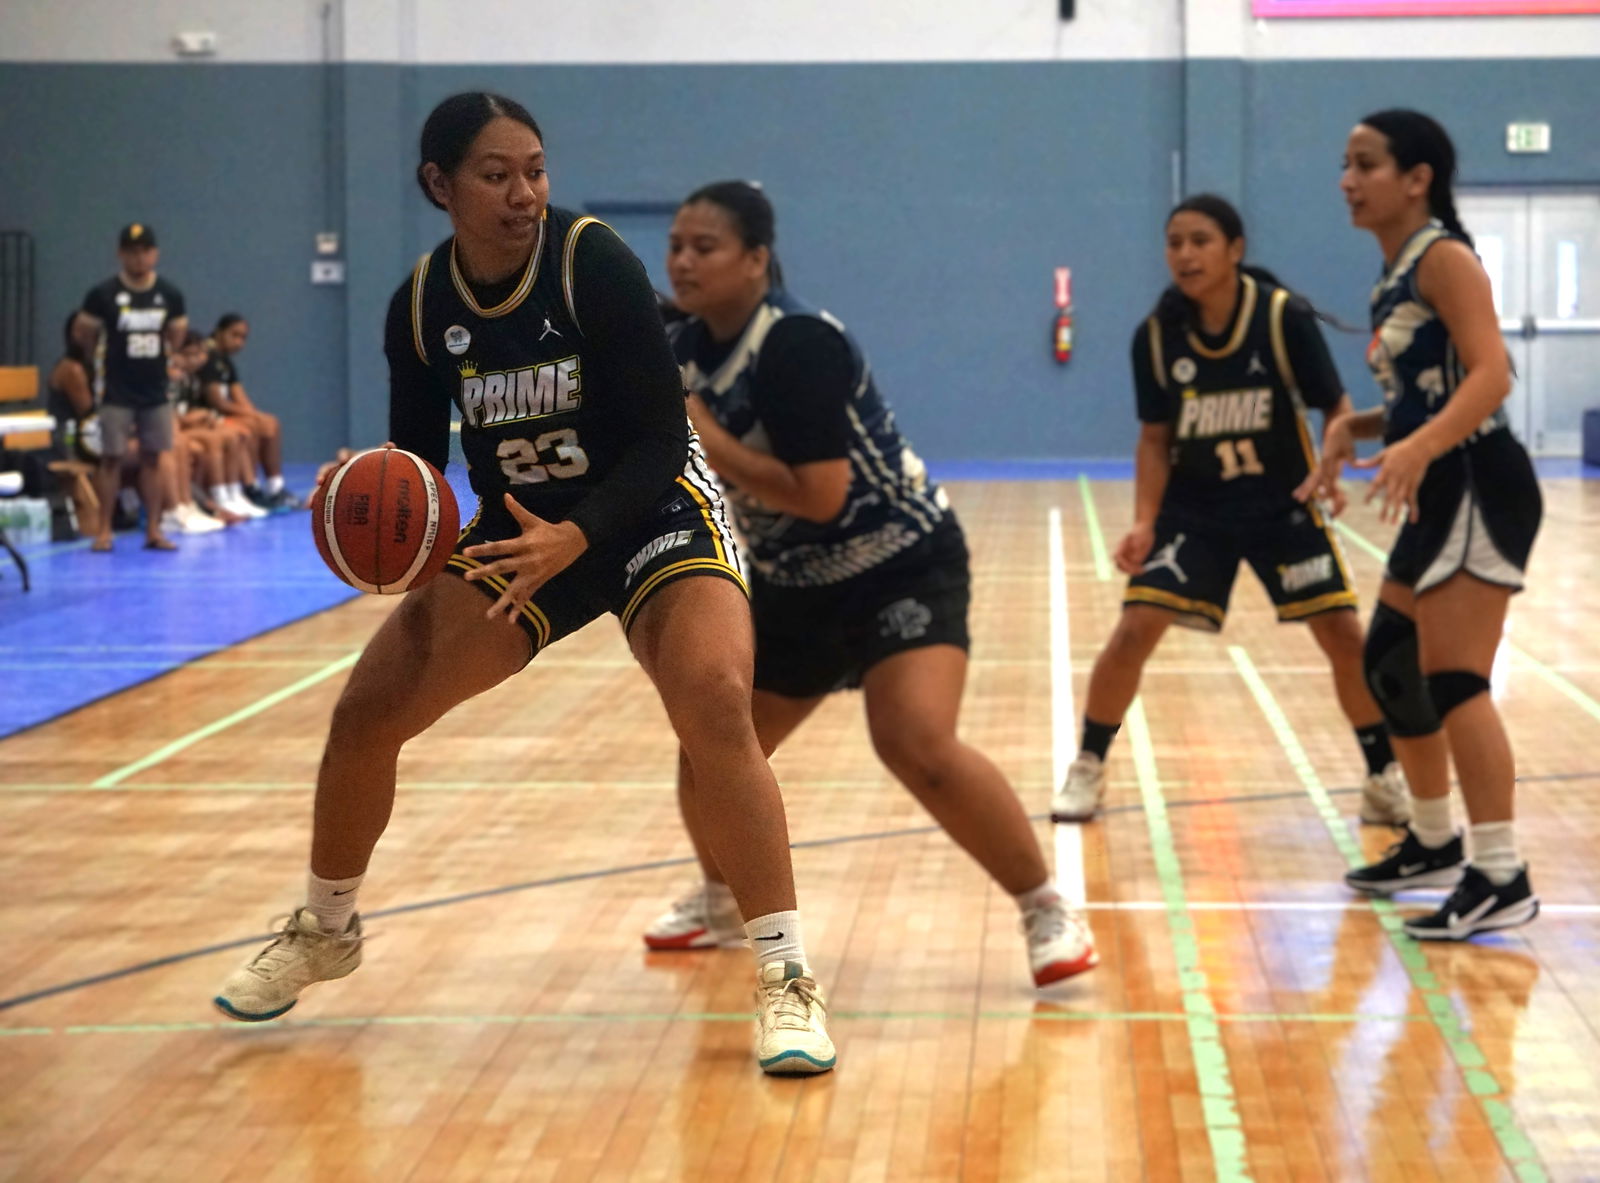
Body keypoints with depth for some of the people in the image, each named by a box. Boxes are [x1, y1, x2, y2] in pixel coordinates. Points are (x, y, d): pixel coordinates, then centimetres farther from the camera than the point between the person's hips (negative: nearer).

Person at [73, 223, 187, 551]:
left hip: (156, 391, 3)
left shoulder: (170, 296, 1)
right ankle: (104, 530, 4)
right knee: (111, 458, -1)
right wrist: (105, 359, 11)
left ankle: (153, 530, 12)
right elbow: (82, 333, 2)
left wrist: (160, 360, 10)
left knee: (153, 458, 6)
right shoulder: (103, 295, -10)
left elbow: (176, 336, 16)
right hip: (117, 392, -3)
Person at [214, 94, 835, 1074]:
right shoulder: (422, 305, -7)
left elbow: (660, 440, -22)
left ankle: (788, 979, -23)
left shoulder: (593, 261, -21)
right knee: (367, 712, -1)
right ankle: (326, 931, 27)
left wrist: (576, 537, -37)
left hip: (652, 512, -5)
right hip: (522, 526, 5)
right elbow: (417, 462, 4)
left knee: (713, 700, -32)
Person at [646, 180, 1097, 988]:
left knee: (919, 748, -26)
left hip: (901, 567, -9)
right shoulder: (691, 348, 1)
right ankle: (721, 899, 39)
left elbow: (820, 495, -31)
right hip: (796, 584, 9)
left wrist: (706, 440, -26)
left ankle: (1049, 913, -12)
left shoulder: (797, 344, -25)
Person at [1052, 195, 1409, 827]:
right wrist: (1145, 523, -14)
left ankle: (1384, 779, 12)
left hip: (1283, 507, -1)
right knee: (1135, 630, -10)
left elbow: (1335, 407, -12)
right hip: (1193, 509, 1)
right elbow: (1155, 437, -3)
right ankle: (1087, 770, 8)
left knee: (1344, 635, -6)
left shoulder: (1285, 316, -19)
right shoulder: (1156, 335, -12)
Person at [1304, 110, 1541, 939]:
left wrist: (1419, 448, -37)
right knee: (1390, 664, 17)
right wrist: (1354, 430, 5)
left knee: (1453, 678, -14)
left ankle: (1502, 878, -13)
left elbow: (1490, 375, -24)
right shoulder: (1395, 277, 16)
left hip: (1480, 487, -10)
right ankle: (1435, 841, 31)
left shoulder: (1443, 257, -11)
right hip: (1440, 495, 10)